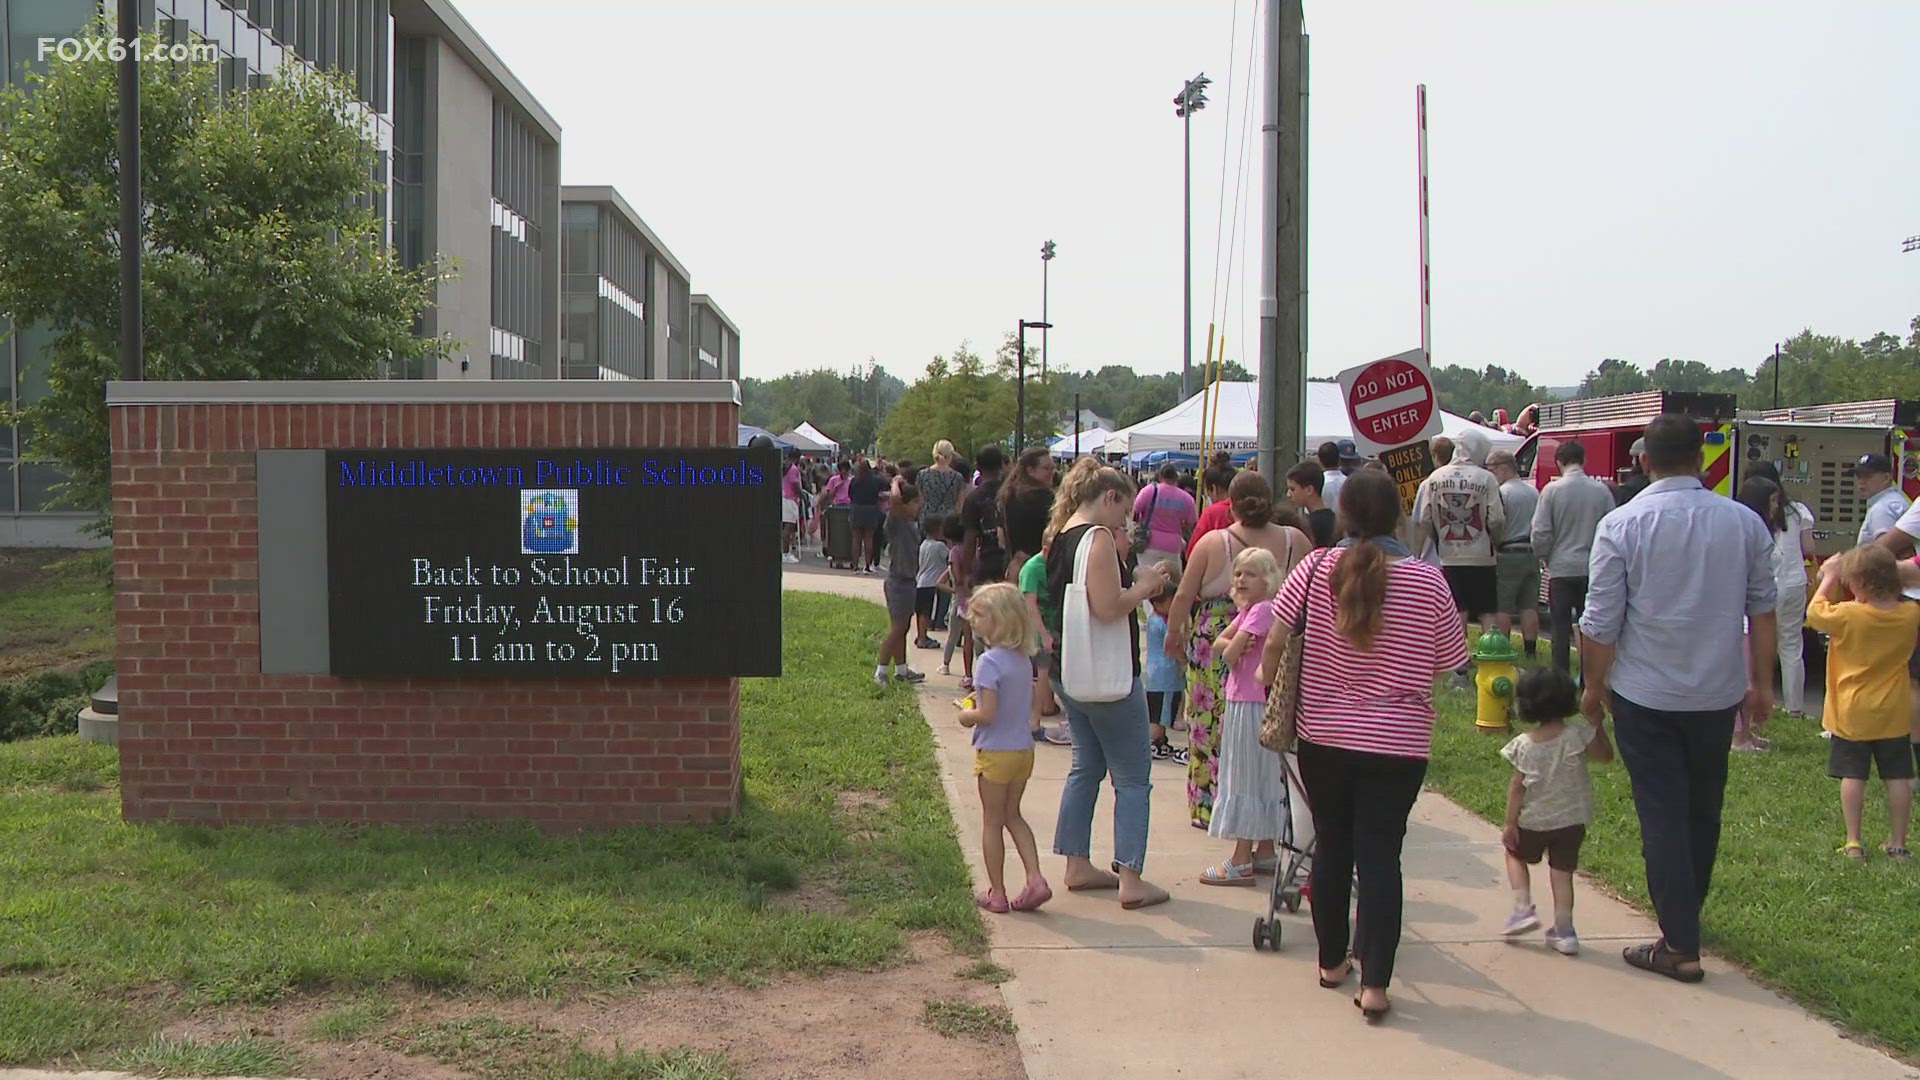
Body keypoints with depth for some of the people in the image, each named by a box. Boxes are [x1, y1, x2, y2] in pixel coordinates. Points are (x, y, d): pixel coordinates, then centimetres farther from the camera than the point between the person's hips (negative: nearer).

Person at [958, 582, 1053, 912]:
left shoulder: (990, 661, -20)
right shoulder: (1023, 659, 5)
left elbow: (987, 714, -25)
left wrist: (967, 715, -4)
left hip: (995, 752, -7)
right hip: (1023, 749, 7)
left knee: (992, 822, 6)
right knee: (1013, 815, 20)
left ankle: (997, 894, 13)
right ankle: (1035, 879, 9)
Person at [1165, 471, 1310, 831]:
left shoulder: (1213, 543, -8)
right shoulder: (1295, 540, -3)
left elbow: (1184, 596, -2)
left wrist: (1173, 633, 13)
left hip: (1215, 648, -2)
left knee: (1210, 726, 9)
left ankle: (1208, 808, 16)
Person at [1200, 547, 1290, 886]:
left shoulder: (1263, 610, -16)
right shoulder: (1247, 610, 14)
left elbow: (1229, 654, -19)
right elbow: (1219, 644, 9)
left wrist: (1234, 648, 3)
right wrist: (1237, 645, -11)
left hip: (1253, 705, -10)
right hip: (1241, 702, 10)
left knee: (1246, 778, -5)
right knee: (1263, 779, 14)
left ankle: (1241, 861, -1)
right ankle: (1265, 852, 23)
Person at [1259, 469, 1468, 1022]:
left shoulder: (1317, 570, -8)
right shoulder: (1429, 582, -10)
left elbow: (1273, 643, -5)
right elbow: (1445, 665, -1)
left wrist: (1269, 691, 13)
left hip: (1324, 737, 2)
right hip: (1398, 743, -2)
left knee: (1331, 849, 16)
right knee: (1380, 856, 3)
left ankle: (1331, 961, 29)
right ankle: (1374, 984, 0)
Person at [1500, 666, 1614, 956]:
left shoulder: (1523, 745, -12)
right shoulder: (1579, 734, -14)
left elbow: (1516, 787, -8)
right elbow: (1606, 755, -2)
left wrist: (1510, 824, -2)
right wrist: (1597, 724, 6)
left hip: (1533, 820, -1)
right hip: (1572, 820, 1)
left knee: (1515, 854, 23)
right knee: (1562, 871, 9)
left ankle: (1523, 909, 11)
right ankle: (1564, 931, 11)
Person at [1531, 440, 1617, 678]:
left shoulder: (1552, 490, -9)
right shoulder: (1601, 490, -3)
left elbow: (1540, 533, -9)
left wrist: (1544, 558, 8)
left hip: (1561, 569, -2)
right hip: (1592, 569, 2)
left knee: (1561, 627, 5)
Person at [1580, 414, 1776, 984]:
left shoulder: (1622, 525, -12)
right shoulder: (1745, 522, -2)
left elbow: (1601, 622, -10)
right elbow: (1762, 609, 6)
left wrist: (1594, 686, 3)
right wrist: (1762, 681, 16)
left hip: (1645, 696, -4)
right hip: (1719, 694, 4)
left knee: (1663, 816, 1)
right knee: (1703, 811, 19)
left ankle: (1681, 945, 1)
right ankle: (1687, 912, 37)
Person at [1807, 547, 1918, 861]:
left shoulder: (1847, 615, -18)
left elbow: (1814, 612, 0)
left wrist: (1829, 579, 8)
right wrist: (1892, 588, 11)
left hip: (1852, 714, -3)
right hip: (1893, 714, 3)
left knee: (1853, 776, 4)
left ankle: (1853, 842, 5)